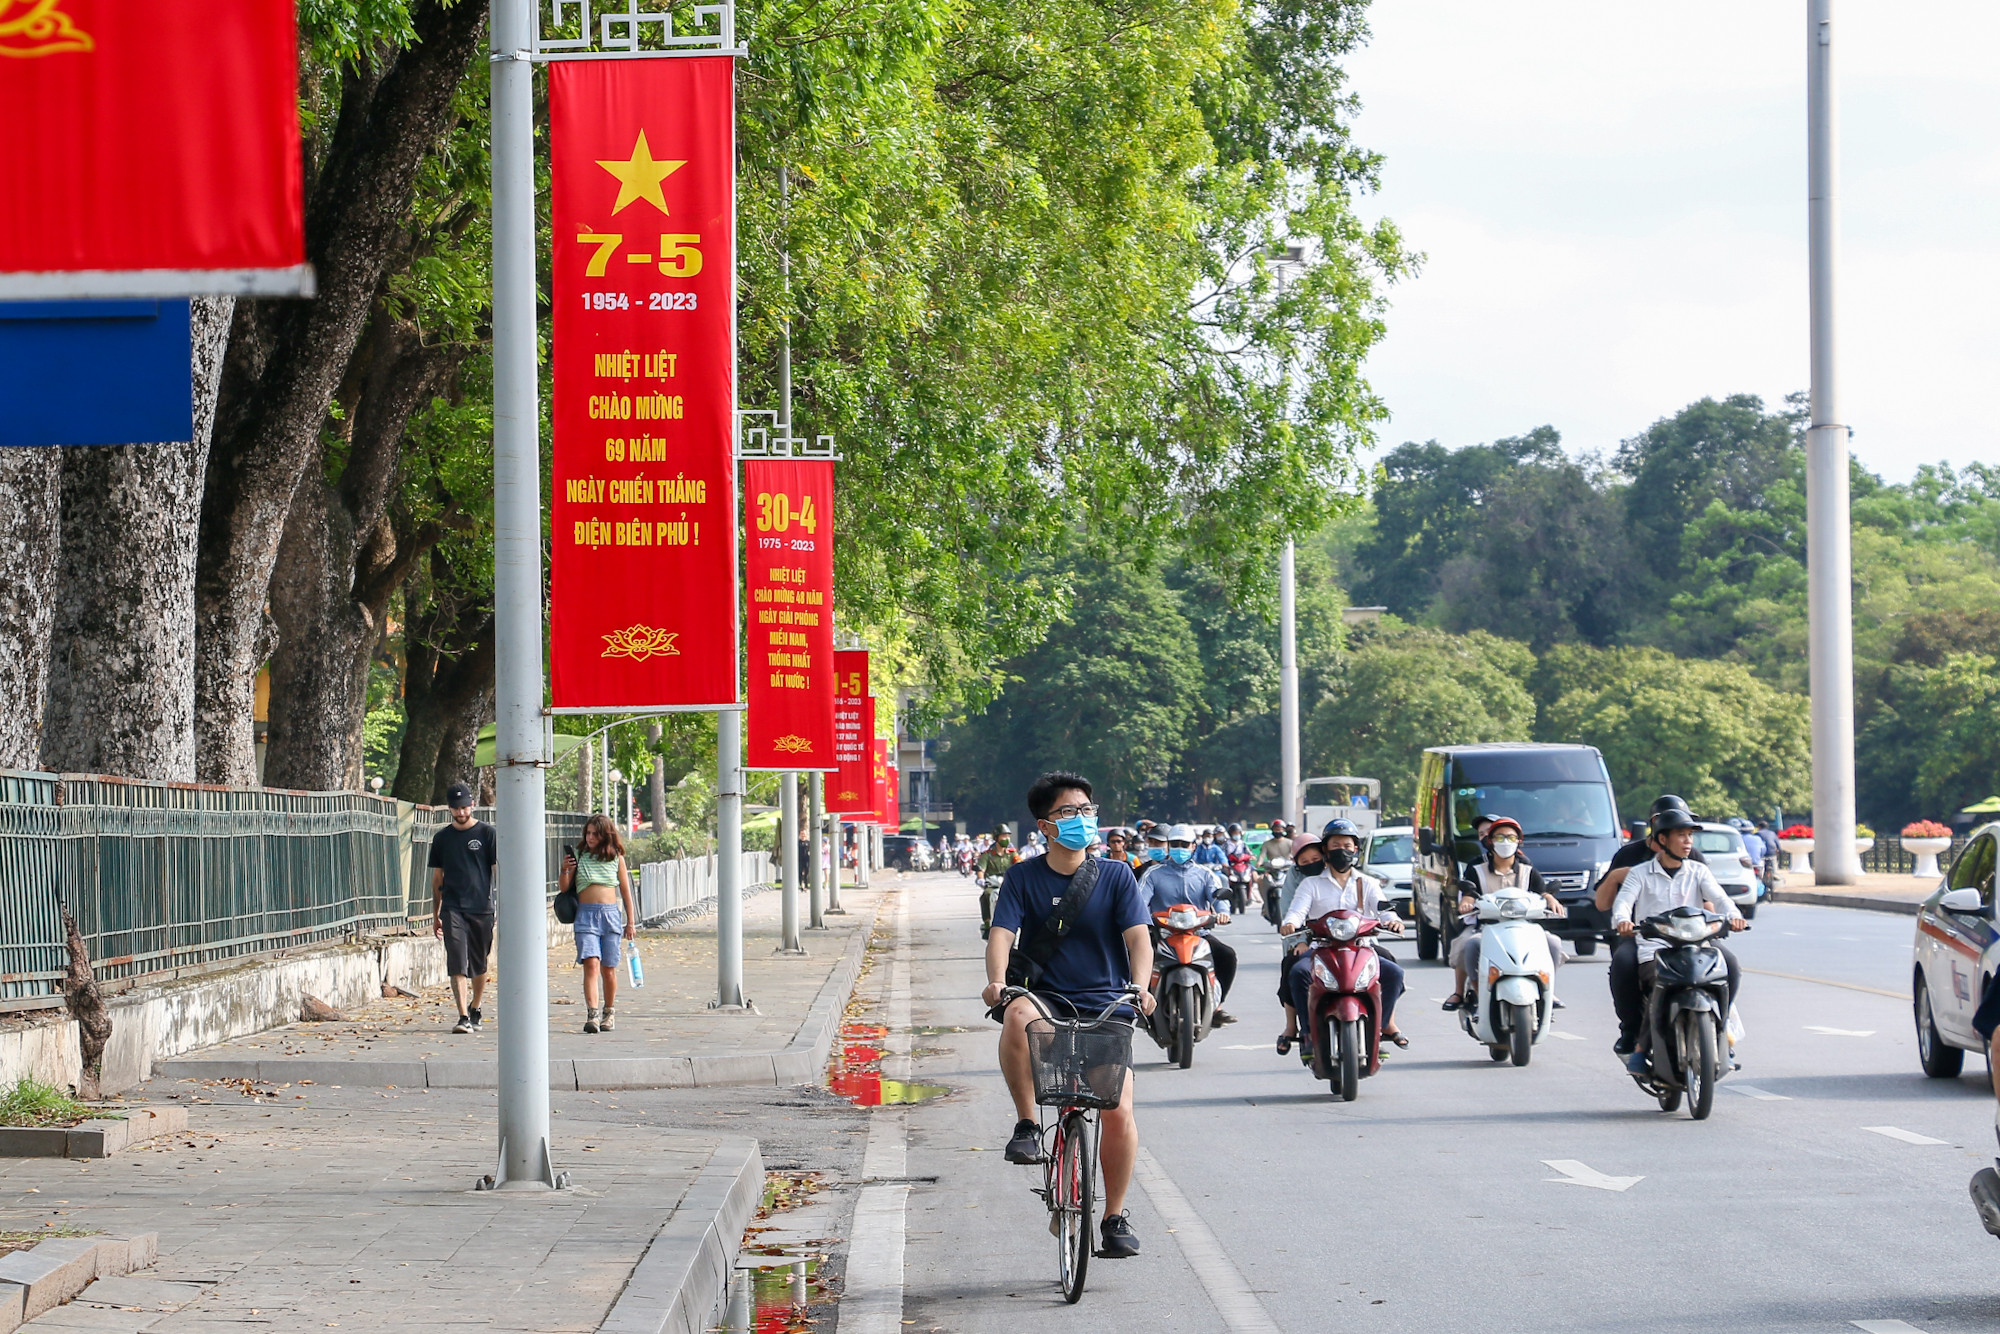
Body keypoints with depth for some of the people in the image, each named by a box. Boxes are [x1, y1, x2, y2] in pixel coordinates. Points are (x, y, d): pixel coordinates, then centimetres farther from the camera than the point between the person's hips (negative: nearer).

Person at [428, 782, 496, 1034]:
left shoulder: (487, 833, 2)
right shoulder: (442, 838, 11)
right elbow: (437, 878, 16)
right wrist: (435, 915, 15)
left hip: (482, 908, -1)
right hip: (452, 908, 1)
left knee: (479, 965, 10)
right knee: (457, 964, -12)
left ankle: (475, 1010, 30)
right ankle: (463, 1017, -16)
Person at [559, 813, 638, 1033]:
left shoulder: (616, 858, 9)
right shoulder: (579, 856, 7)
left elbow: (625, 890, 13)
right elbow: (565, 888, 8)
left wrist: (631, 922, 11)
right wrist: (565, 870, -12)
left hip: (611, 914, 1)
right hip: (585, 914, -1)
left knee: (608, 968, 4)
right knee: (591, 964, -16)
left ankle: (607, 1013, 21)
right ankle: (592, 1015, -24)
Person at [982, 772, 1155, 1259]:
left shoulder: (1115, 876, 4)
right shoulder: (1023, 878, 3)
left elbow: (1138, 936, -6)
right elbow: (1001, 935, -8)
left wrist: (1140, 986, -26)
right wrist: (997, 980, -29)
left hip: (1105, 1006, 0)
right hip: (1046, 999, 0)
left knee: (1118, 1110, -14)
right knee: (1017, 1016, -38)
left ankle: (1115, 1216, 5)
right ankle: (1026, 1124, -21)